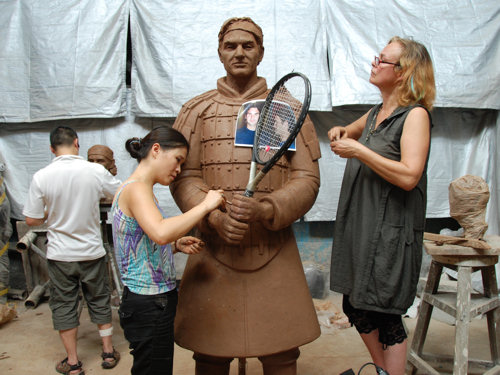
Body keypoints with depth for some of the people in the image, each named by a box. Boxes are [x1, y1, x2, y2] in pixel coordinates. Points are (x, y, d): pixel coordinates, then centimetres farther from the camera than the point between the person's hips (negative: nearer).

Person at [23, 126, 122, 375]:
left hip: (60, 254, 0)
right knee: (99, 301, 17)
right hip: (92, 251, 1)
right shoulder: (96, 171, -12)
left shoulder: (41, 177, -13)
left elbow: (32, 219, -7)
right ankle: (108, 352, 29)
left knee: (63, 305, 14)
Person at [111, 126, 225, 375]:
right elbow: (160, 232, -38)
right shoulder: (136, 188, -17)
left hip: (153, 302, 10)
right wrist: (206, 205, -28)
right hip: (150, 306, -10)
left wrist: (177, 245, 2)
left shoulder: (135, 189, 13)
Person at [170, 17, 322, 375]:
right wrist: (215, 217, -17)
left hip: (274, 252, 0)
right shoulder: (196, 110, 8)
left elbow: (307, 178, 0)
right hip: (213, 249, 0)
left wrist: (264, 210, -18)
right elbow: (183, 177, 1)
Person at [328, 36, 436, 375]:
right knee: (356, 309, 16)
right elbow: (351, 132, 34)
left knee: (386, 316, 3)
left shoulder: (415, 114, -10)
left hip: (391, 233, -8)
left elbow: (409, 176, -23)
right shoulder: (375, 113, 13)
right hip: (359, 228, 8)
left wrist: (358, 151, -19)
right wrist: (341, 133, 10)